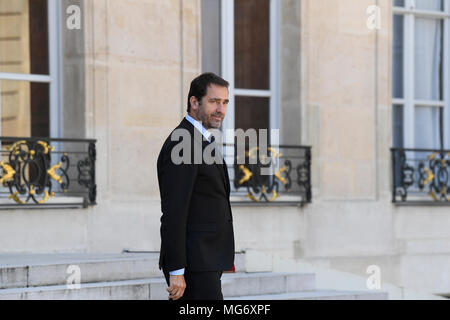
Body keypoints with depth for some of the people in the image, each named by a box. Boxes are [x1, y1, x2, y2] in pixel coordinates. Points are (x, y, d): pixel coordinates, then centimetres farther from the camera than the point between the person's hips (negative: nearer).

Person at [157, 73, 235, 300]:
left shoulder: (204, 141, 17)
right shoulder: (181, 144, -15)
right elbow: (173, 213, -20)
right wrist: (176, 271, -23)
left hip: (207, 262, 10)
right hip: (194, 263, -10)